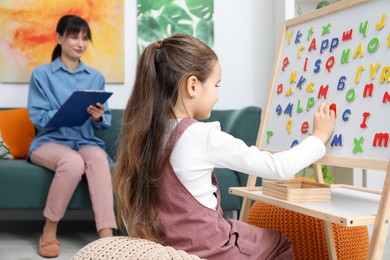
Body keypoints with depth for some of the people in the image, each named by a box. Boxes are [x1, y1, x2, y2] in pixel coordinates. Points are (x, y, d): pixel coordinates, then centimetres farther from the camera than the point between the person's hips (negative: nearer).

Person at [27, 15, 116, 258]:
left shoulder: (96, 77, 13)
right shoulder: (42, 74, 4)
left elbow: (106, 121, 10)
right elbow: (37, 116, -6)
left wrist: (99, 117, -14)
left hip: (85, 142, 2)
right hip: (50, 141, -2)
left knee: (98, 157, -35)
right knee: (73, 162, -37)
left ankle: (107, 237, -42)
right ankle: (49, 230, -16)